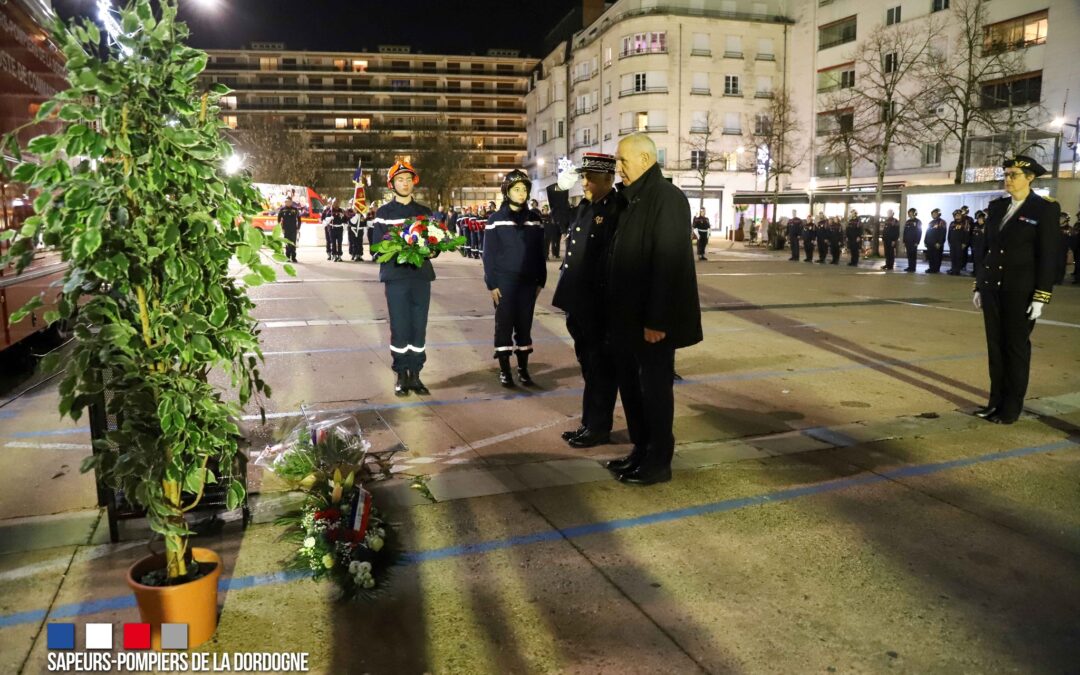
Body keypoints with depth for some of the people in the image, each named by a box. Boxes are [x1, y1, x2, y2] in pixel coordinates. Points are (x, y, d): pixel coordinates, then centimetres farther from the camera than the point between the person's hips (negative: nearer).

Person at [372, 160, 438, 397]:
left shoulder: (425, 212, 12)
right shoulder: (383, 212, 4)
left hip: (421, 276, 3)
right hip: (396, 277, -2)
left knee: (419, 327, 3)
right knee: (399, 327, -1)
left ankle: (415, 375, 13)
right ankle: (401, 376, 10)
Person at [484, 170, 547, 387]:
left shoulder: (534, 218, 6)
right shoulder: (496, 218, -2)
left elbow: (539, 252, 9)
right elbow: (489, 254, -3)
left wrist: (540, 280, 5)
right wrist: (491, 283, -9)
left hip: (528, 282, 3)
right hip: (504, 281, -2)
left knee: (525, 325, 6)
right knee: (504, 325, 2)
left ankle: (523, 369, 15)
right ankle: (504, 370, 11)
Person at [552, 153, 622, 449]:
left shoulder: (619, 209, -12)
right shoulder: (584, 207, 13)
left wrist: (608, 302, -19)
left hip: (601, 307, -8)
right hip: (579, 304, 8)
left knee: (600, 369, 4)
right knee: (589, 366, 17)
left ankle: (598, 428, 16)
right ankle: (590, 424, 29)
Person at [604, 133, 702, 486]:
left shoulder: (666, 197, -15)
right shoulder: (632, 198, 14)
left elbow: (668, 263, -22)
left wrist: (657, 320, -24)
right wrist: (616, 311, 13)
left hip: (651, 319, -9)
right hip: (627, 315, 9)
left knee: (655, 387, 2)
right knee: (630, 384, 15)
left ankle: (659, 462, 15)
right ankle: (640, 450, 29)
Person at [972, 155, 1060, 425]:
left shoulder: (1045, 209, -6)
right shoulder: (996, 207, 10)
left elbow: (1048, 256, -9)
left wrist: (1040, 297, -14)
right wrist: (979, 286, 11)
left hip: (1021, 292, -5)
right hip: (993, 289, 5)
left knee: (1016, 348, 3)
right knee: (995, 346, 9)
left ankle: (1011, 407, 12)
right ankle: (996, 401, 19)